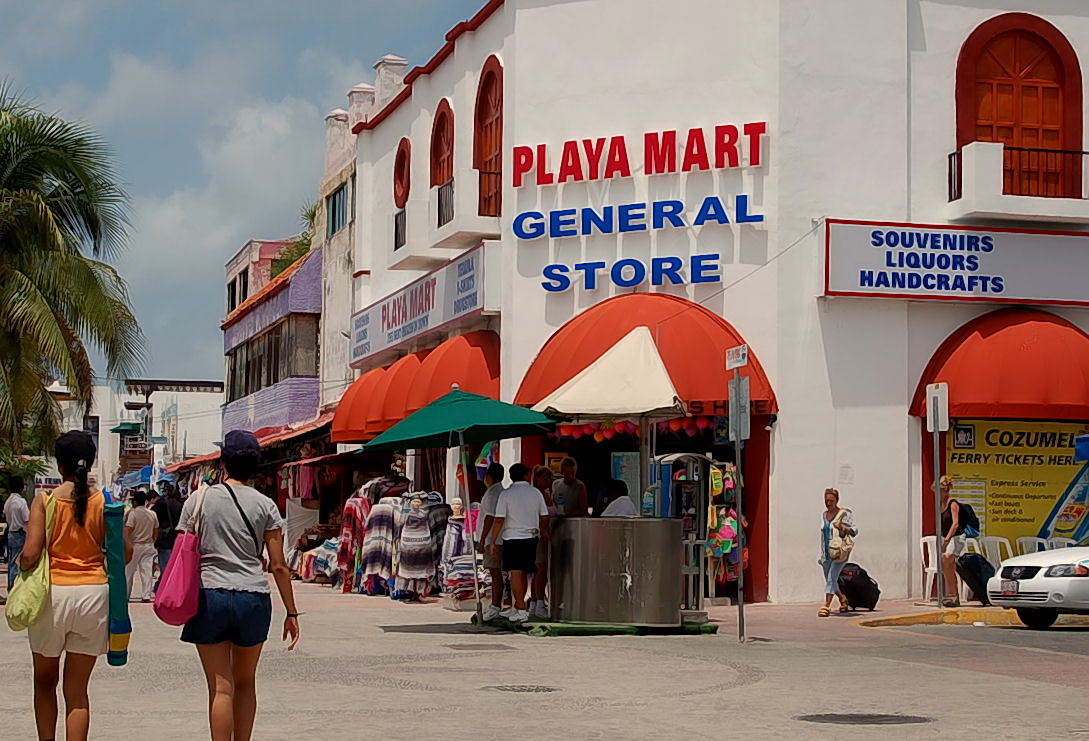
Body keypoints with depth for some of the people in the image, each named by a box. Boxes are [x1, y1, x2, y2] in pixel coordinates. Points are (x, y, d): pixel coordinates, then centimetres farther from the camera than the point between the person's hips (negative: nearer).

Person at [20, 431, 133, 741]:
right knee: (77, 691, 7)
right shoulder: (103, 501, -1)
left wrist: (20, 563, 9)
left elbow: (30, 554, -13)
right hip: (93, 593, 1)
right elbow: (125, 552, -1)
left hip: (52, 591, -1)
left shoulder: (44, 500, -6)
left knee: (45, 680, 19)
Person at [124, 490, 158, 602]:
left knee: (128, 572, 7)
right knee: (146, 571, 1)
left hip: (134, 545, -4)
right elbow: (156, 532, 12)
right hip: (148, 546, 4)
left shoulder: (132, 513, -11)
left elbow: (127, 530, -16)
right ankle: (146, 596, -6)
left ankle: (125, 595, 12)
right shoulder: (152, 514, 6)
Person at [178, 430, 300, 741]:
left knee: (221, 687, -1)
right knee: (245, 682, 17)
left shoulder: (198, 501, 3)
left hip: (209, 596, -1)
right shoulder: (265, 505, 2)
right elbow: (279, 566, 2)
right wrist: (291, 613, 8)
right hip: (253, 598, 1)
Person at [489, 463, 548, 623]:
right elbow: (544, 517, 9)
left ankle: (522, 610, -13)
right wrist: (543, 531, 29)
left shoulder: (506, 494, -7)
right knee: (523, 574, 14)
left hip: (513, 538, -5)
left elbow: (499, 520, -11)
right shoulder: (536, 492, 4)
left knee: (516, 573, -6)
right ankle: (517, 607, 25)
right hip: (531, 537, 5)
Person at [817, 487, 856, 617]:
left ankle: (827, 605, -21)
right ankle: (842, 599, 37)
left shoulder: (845, 513, -5)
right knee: (829, 581, 14)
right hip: (826, 553, 6)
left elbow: (854, 531, -6)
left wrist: (842, 527, -24)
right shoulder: (823, 515, 12)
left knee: (831, 578, -18)